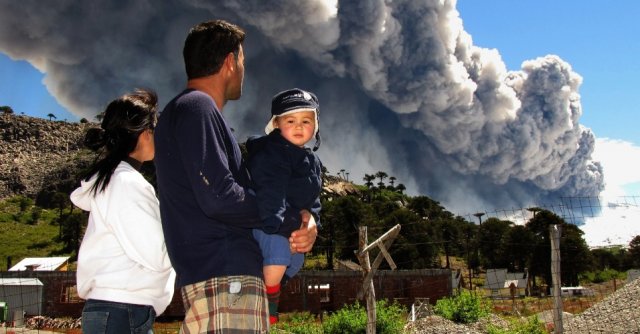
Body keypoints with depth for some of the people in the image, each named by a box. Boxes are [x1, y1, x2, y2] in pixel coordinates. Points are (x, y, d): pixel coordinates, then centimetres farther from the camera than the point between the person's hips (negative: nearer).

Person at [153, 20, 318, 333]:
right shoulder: (197, 107, -7)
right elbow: (219, 197, -18)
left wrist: (297, 221, 5)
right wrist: (293, 219, -5)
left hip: (225, 273, 10)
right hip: (223, 275, -10)